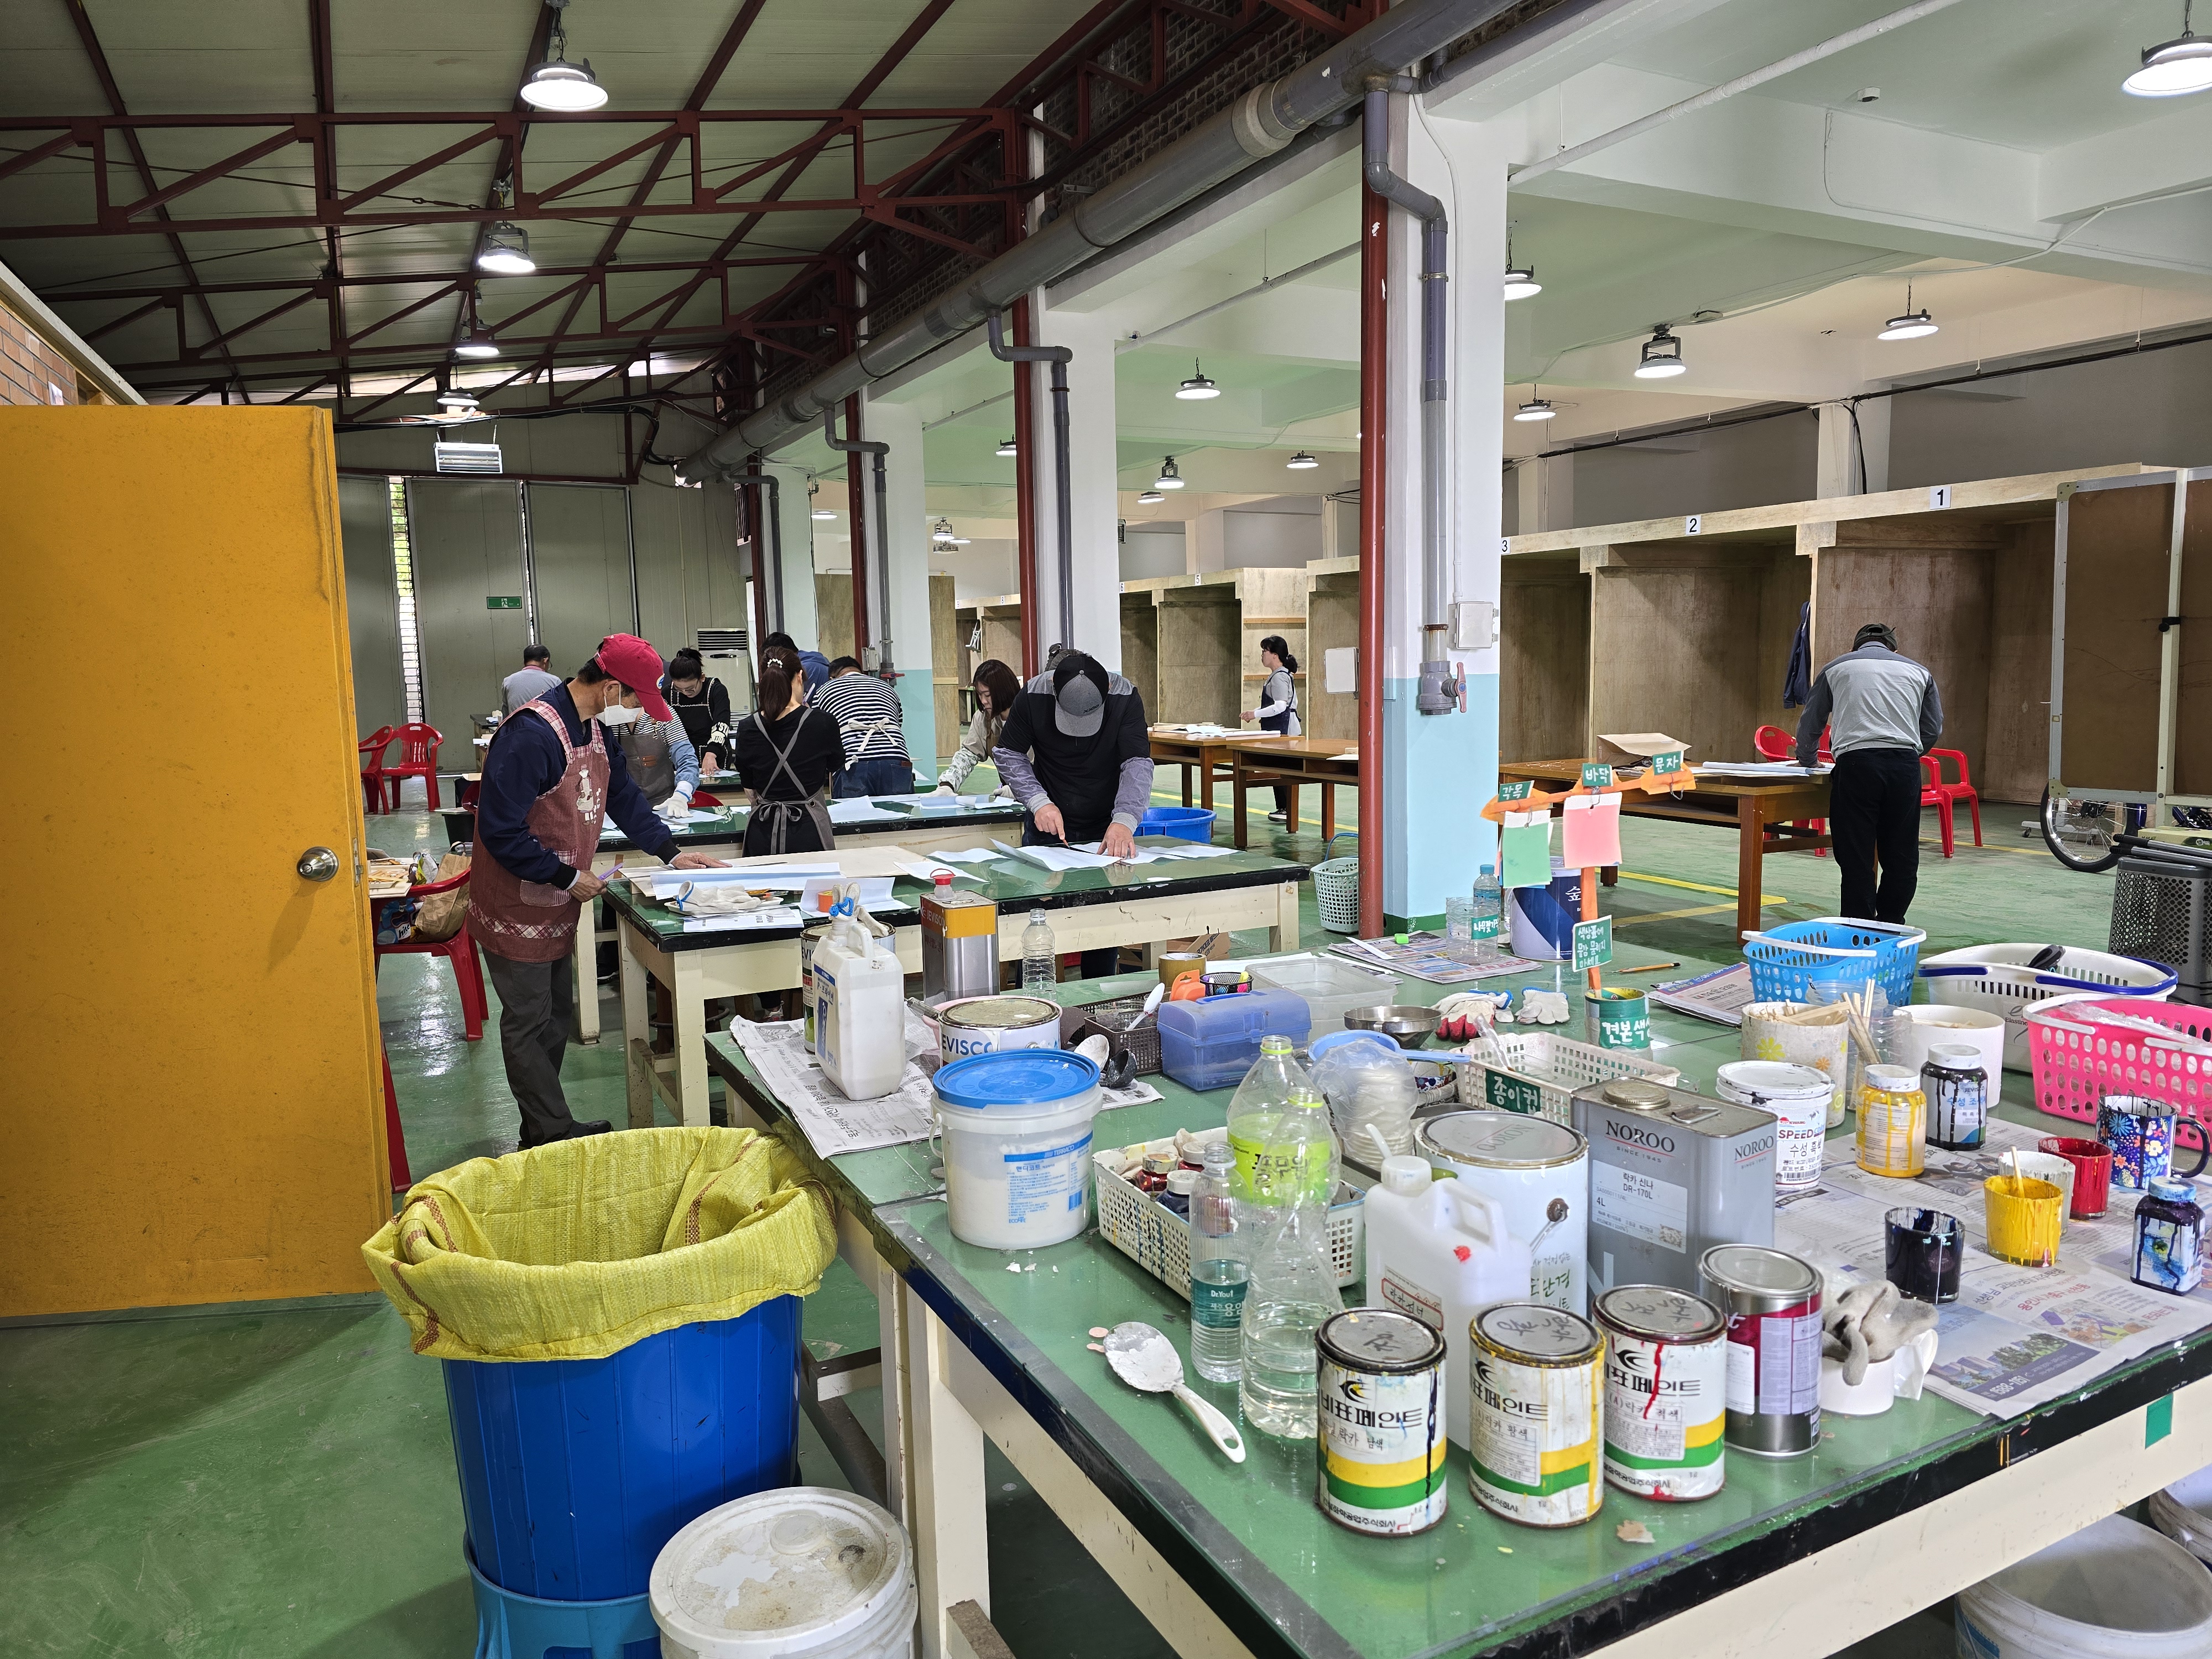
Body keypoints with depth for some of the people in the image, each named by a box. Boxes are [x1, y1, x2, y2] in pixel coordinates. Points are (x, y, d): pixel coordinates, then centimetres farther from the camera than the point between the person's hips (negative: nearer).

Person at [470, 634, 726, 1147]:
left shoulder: (596, 729, 4)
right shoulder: (531, 734, -26)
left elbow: (624, 796, 16)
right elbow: (501, 831, -27)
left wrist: (671, 853, 8)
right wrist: (567, 878, -20)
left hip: (557, 909, 10)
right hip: (518, 908, -10)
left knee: (555, 1015, 15)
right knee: (529, 1023, 1)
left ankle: (546, 1127, 27)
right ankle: (553, 1135, 9)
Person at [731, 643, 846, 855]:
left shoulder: (747, 728, -4)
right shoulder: (822, 723, -10)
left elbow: (747, 782, 11)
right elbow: (836, 763, 13)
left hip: (763, 832, 2)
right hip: (808, 832, -2)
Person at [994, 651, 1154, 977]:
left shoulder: (1126, 698, -20)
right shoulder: (1033, 696, -18)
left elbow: (1138, 764, -25)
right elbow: (1008, 754, -8)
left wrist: (1124, 821, -41)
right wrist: (1039, 802, -22)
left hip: (1105, 830, 0)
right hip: (1047, 828, 1)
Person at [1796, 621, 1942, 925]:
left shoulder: (1836, 668, 21)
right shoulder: (1918, 671, 23)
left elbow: (1810, 725, 26)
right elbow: (1933, 730, 21)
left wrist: (1806, 759, 44)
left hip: (1855, 763, -1)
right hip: (1905, 766, 2)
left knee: (1856, 857, 1)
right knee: (1901, 857, 10)